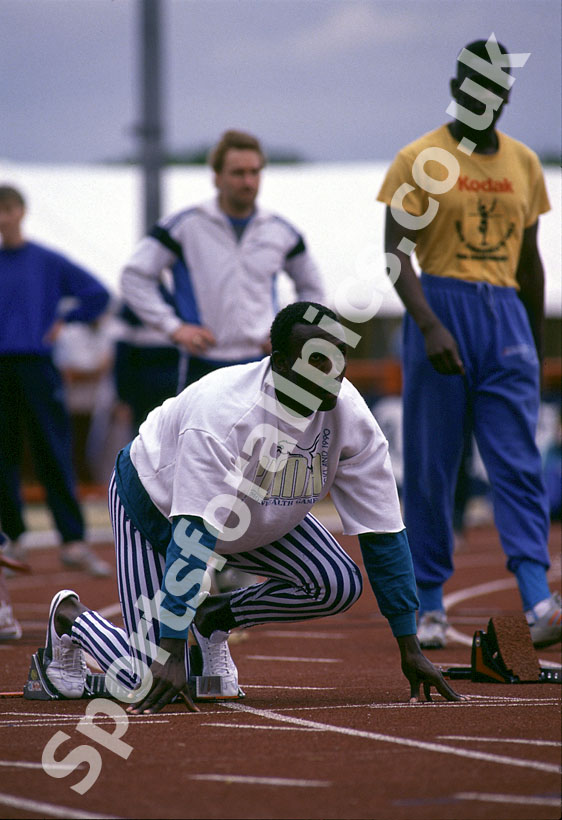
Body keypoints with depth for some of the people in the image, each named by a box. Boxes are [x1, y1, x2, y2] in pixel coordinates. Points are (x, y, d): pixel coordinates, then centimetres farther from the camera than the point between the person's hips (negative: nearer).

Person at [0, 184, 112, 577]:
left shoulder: (49, 262, 5)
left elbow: (97, 294, 9)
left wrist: (65, 320, 4)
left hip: (37, 365, -2)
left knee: (54, 455, -6)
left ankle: (74, 541, -9)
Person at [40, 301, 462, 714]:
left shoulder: (346, 411, -24)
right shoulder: (224, 410, -40)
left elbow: (383, 533, -19)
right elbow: (193, 536, -44)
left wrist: (410, 649, -21)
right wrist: (172, 655, -48)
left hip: (260, 518, 6)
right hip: (158, 502, -6)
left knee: (340, 585, -17)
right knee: (154, 681, -13)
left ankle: (215, 617, 7)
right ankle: (70, 618, 19)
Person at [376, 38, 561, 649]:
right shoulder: (420, 159, -2)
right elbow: (396, 254, -8)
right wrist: (429, 326, -21)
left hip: (507, 316, 4)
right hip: (439, 309, -3)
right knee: (430, 467, 1)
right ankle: (428, 603, 10)